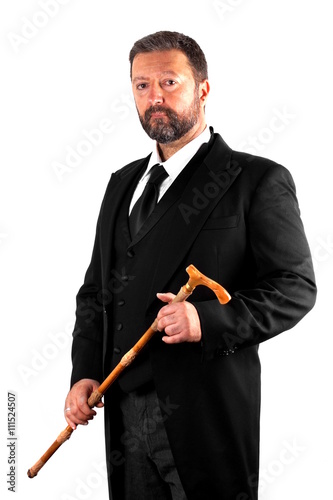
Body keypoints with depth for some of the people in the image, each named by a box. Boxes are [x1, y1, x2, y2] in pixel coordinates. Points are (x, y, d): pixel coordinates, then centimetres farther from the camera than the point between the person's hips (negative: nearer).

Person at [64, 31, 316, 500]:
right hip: (125, 408, 5)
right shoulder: (123, 183, 17)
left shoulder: (258, 180, -3)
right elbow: (96, 289, 17)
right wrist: (85, 373, 3)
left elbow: (296, 286, -7)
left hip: (206, 413, -5)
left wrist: (209, 320, -21)